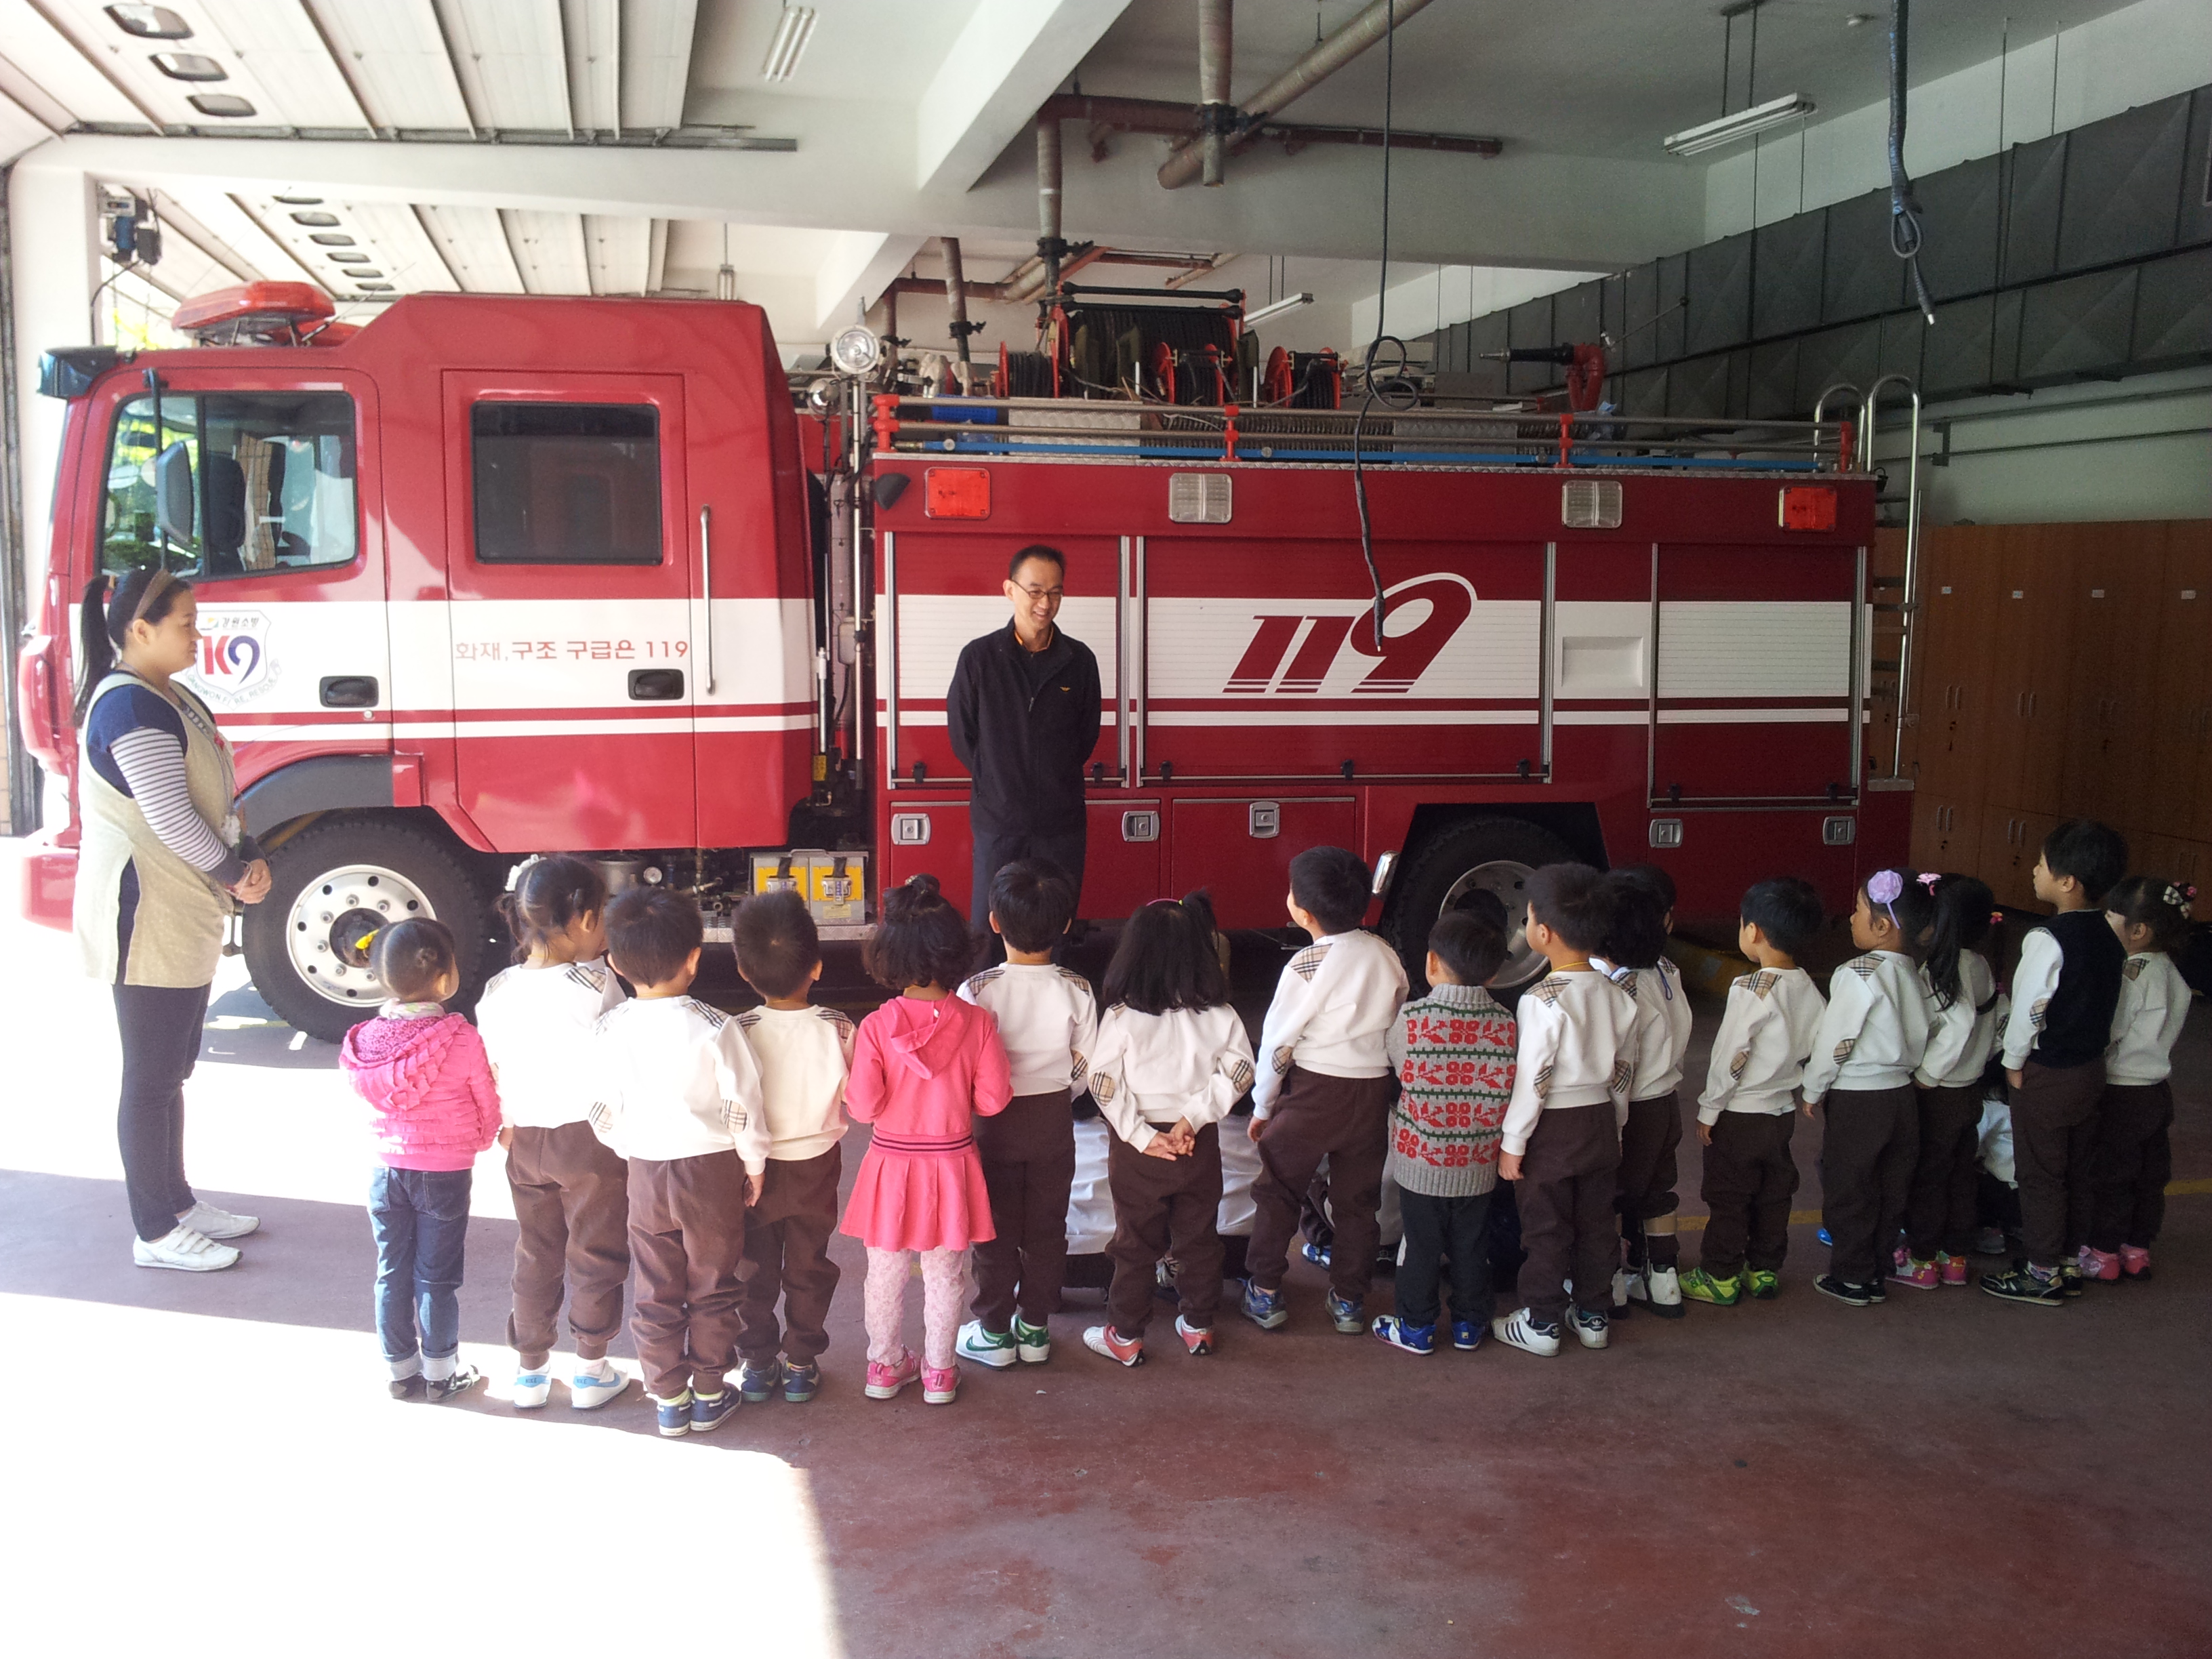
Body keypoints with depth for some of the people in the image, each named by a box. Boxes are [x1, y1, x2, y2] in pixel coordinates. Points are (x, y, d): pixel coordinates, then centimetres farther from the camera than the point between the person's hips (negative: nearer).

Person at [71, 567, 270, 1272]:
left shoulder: (169, 697, 12)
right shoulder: (133, 708, -19)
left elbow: (215, 793, 15)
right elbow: (173, 820, -23)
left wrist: (249, 857, -1)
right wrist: (235, 874, -9)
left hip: (182, 918, 10)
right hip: (146, 921, -10)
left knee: (172, 1069, 19)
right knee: (150, 1079, 0)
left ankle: (177, 1200, 32)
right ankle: (155, 1233, 11)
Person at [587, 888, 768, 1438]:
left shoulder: (612, 1028, -7)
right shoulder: (715, 1027, -16)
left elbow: (604, 1113, 0)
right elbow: (742, 1107, -12)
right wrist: (754, 1167, 2)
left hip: (644, 1173, 2)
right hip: (711, 1170, -2)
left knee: (655, 1293, 14)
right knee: (711, 1289, 13)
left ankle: (668, 1400, 23)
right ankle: (710, 1396, 22)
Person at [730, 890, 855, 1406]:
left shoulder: (738, 1033, -21)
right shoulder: (838, 1029, -18)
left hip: (755, 1168, -1)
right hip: (816, 1165, 1)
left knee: (755, 1269, 16)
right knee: (809, 1267, 17)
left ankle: (757, 1363, 26)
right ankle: (801, 1364, 25)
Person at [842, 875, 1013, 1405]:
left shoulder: (876, 1026, -17)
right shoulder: (976, 1022, -13)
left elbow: (863, 1107, -15)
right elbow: (993, 1099, -9)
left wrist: (852, 1064, 2)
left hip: (891, 1163, 0)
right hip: (951, 1163, 1)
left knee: (885, 1273, 18)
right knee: (943, 1276, 16)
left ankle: (885, 1366, 32)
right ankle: (938, 1372, 27)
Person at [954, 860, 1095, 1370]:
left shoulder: (977, 991, -19)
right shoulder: (1077, 990, -11)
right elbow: (1085, 1066, -2)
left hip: (995, 1121, -2)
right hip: (1055, 1119, 2)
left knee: (996, 1229, 11)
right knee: (1046, 1227, 14)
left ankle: (994, 1332, 21)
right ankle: (1034, 1327, 25)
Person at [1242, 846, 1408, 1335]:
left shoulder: (1306, 966, -16)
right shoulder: (1386, 956, -1)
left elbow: (1277, 1041, -10)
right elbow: (1397, 1030, 7)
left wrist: (1262, 1108, 2)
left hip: (1313, 1092, -5)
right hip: (1373, 1092, 5)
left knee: (1277, 1192, 11)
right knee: (1358, 1198, 15)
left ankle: (1265, 1294, 17)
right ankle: (1349, 1300, 23)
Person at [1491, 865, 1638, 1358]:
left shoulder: (1542, 1002, -21)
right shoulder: (1617, 997, 0)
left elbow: (1532, 1079, -20)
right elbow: (1624, 1071, 8)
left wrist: (1512, 1143, -12)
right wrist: (1613, 1128, 19)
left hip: (1552, 1130, -6)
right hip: (1601, 1124, 6)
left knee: (1546, 1229, 5)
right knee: (1596, 1224, 16)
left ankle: (1540, 1325, 15)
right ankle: (1594, 1317, 27)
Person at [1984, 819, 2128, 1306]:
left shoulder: (2047, 940, -23)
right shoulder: (2110, 938, 1)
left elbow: (2028, 1008, -19)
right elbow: (2109, 1004, 8)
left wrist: (2014, 1062, -6)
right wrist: (2090, 1047, 16)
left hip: (2046, 1075, -8)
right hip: (2091, 1068, 8)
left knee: (2039, 1175, 4)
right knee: (2075, 1171, 18)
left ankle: (2042, 1274, 13)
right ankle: (2071, 1261, 30)